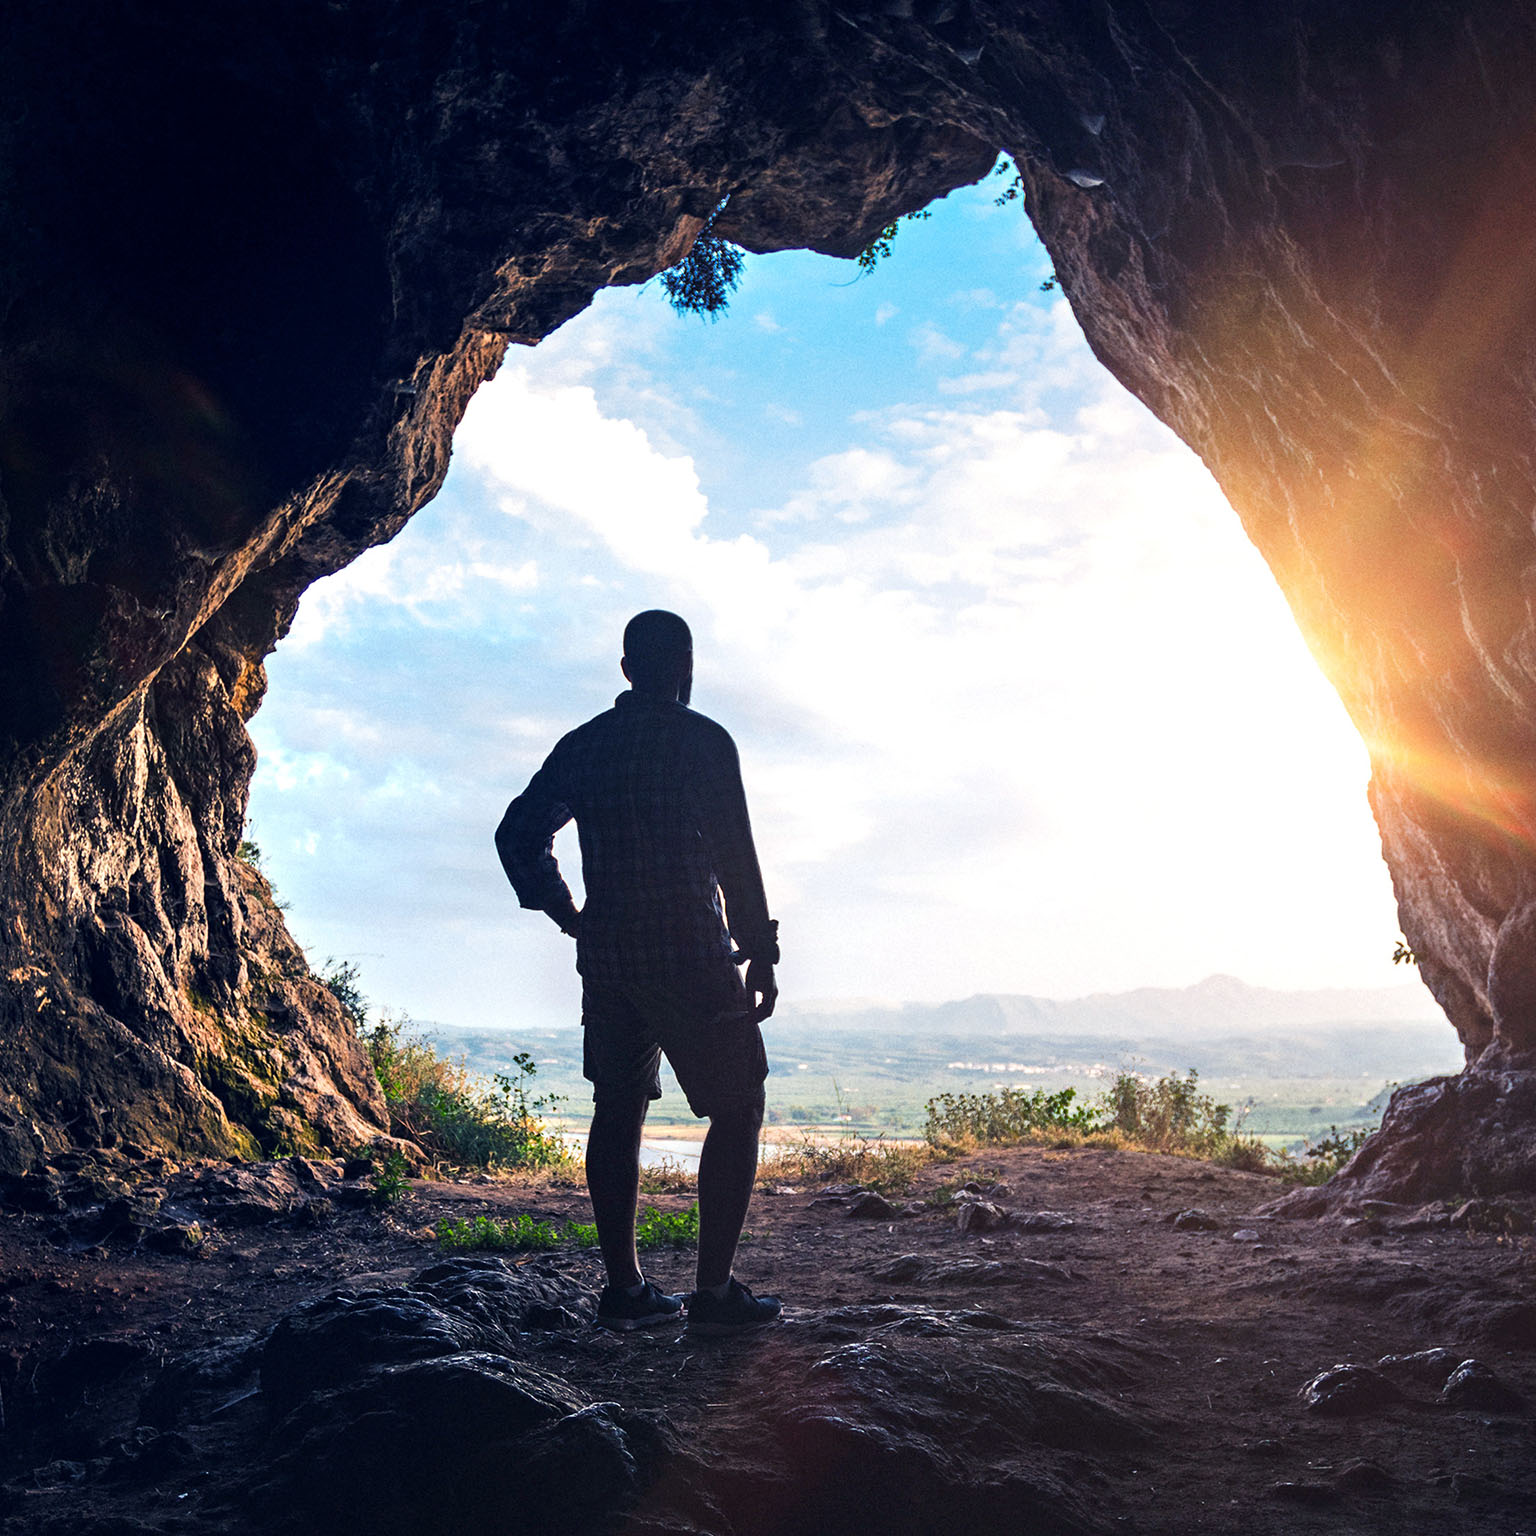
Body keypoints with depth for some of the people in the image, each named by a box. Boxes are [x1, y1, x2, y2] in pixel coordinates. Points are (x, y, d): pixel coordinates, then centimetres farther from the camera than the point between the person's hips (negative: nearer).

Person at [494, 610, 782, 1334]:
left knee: (618, 1112, 11)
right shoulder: (702, 739, -6)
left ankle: (624, 1288, 14)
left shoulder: (581, 745, 11)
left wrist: (569, 915, 16)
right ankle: (713, 1291, -1)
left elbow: (518, 834, 12)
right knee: (737, 1109, 3)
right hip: (690, 956, -6)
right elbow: (734, 853, -10)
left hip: (604, 956, 6)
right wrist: (761, 953, -5)